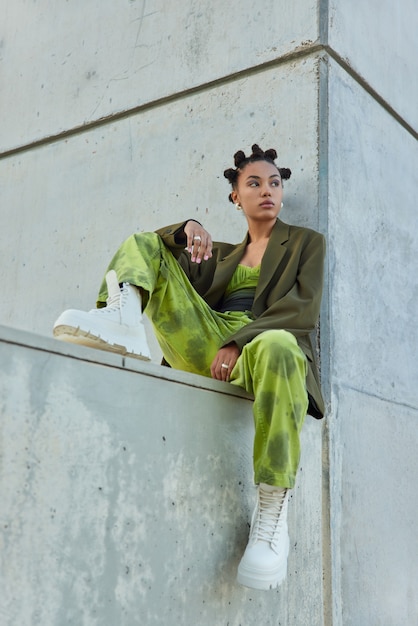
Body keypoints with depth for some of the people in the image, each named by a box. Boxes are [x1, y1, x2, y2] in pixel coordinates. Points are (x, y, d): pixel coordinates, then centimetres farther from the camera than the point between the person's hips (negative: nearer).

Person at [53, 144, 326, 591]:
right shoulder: (222, 254, 31)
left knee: (276, 346, -44)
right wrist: (188, 231, -6)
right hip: (207, 349, 4)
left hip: (259, 349, -4)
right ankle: (124, 323, -32)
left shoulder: (306, 242, 19)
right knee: (142, 245, 3)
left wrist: (239, 343, -13)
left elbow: (302, 310, 2)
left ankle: (272, 514, -37)